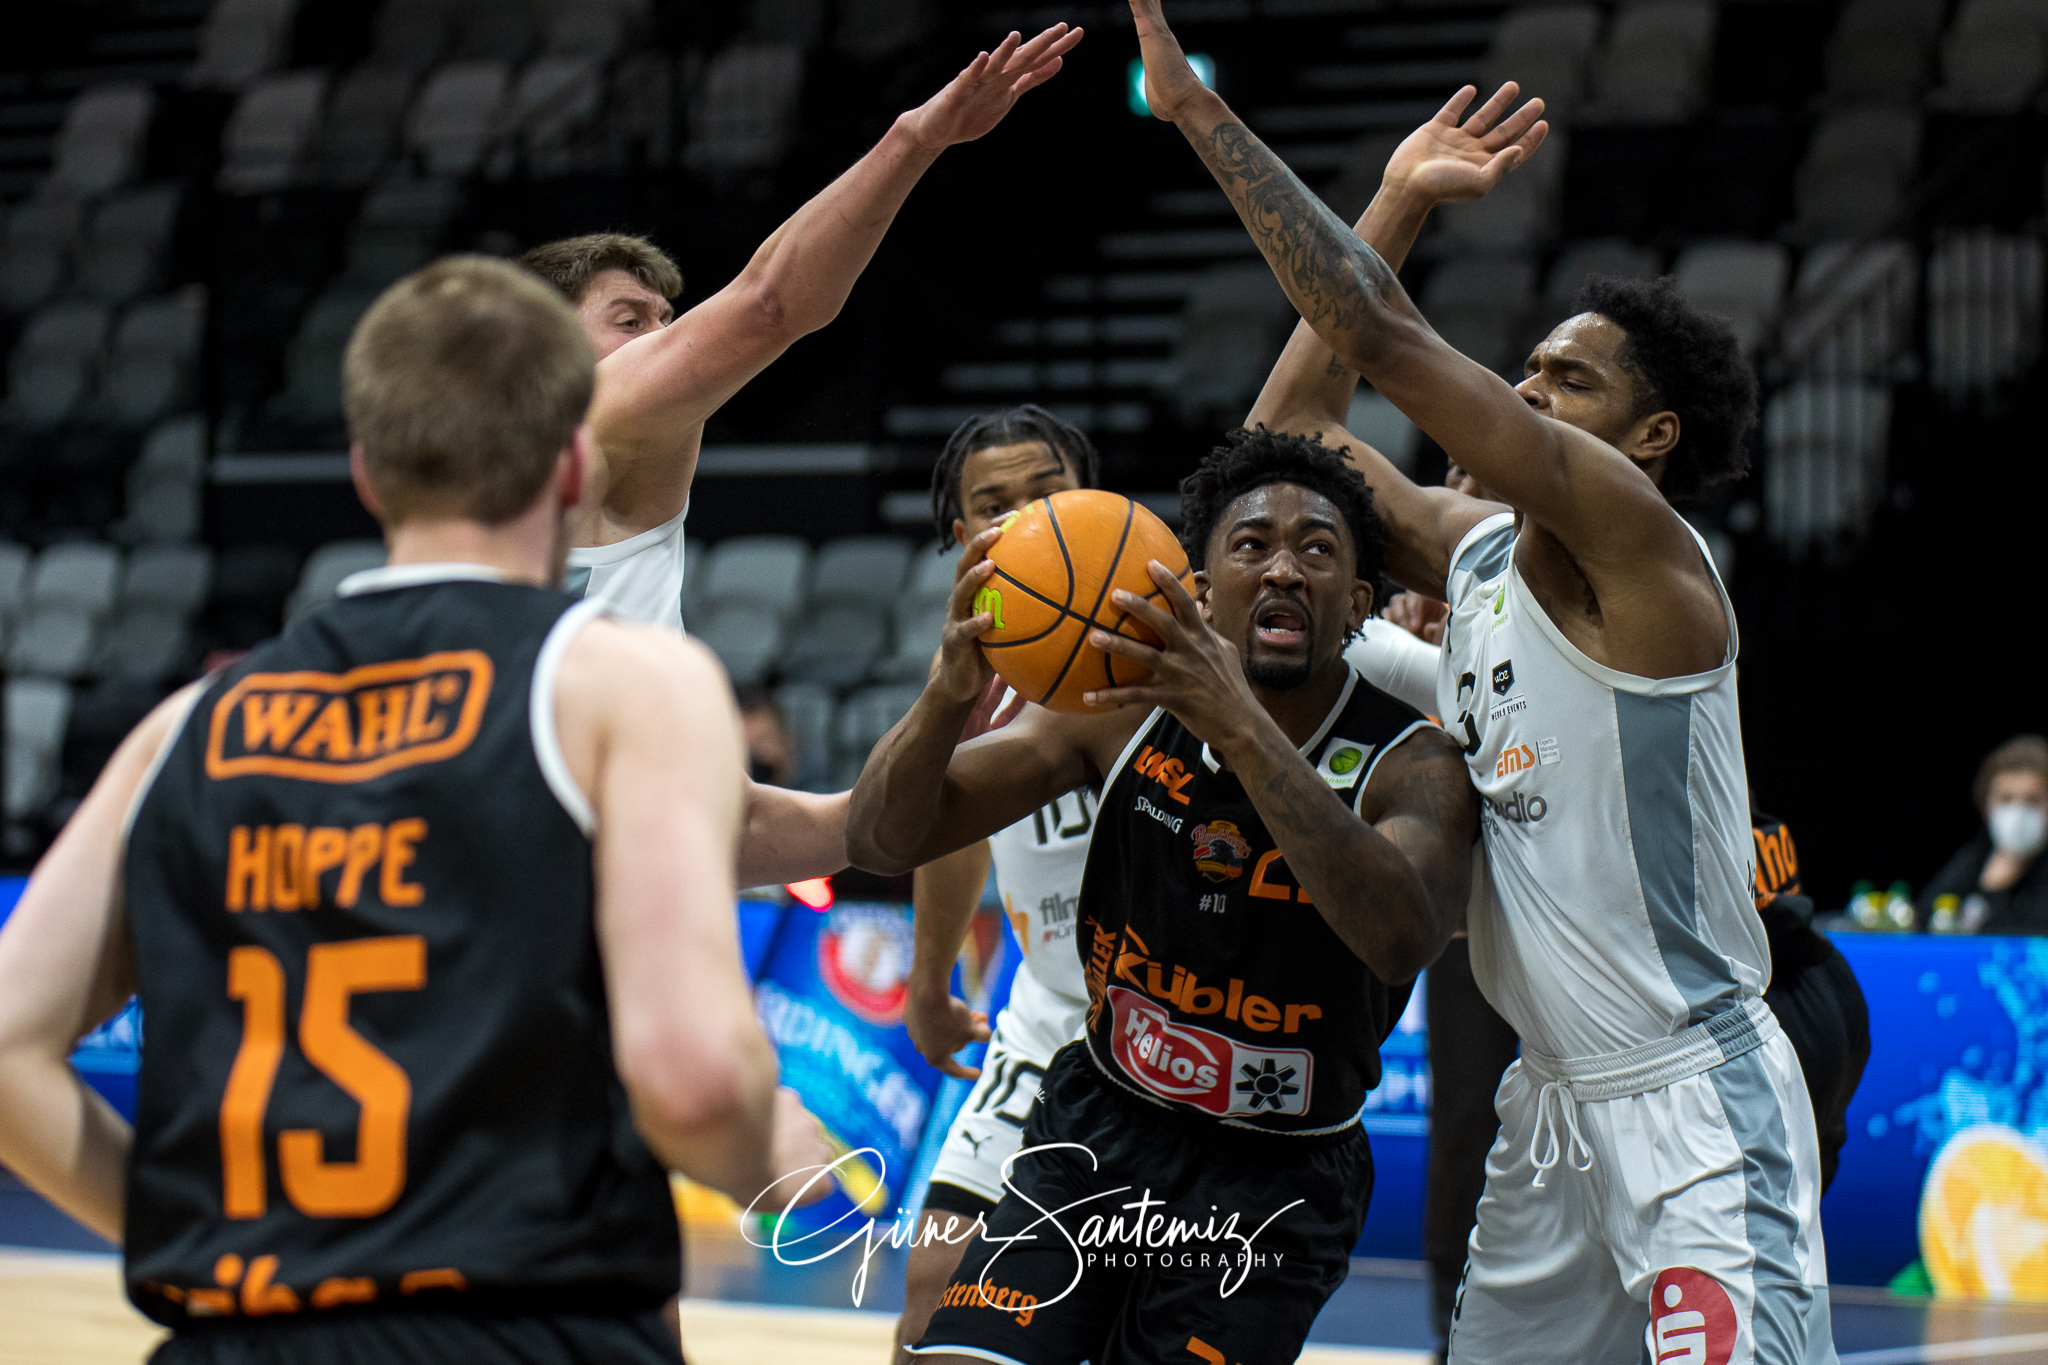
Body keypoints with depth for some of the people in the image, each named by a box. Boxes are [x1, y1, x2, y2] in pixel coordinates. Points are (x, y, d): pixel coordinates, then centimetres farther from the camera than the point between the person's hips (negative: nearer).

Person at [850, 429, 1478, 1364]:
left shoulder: (1413, 767, -17)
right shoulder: (1127, 708, -8)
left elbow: (1403, 937, -39)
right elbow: (882, 840, -9)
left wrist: (1243, 727, -48)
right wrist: (949, 693, -32)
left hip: (1272, 1180, -2)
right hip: (1097, 1122, 2)